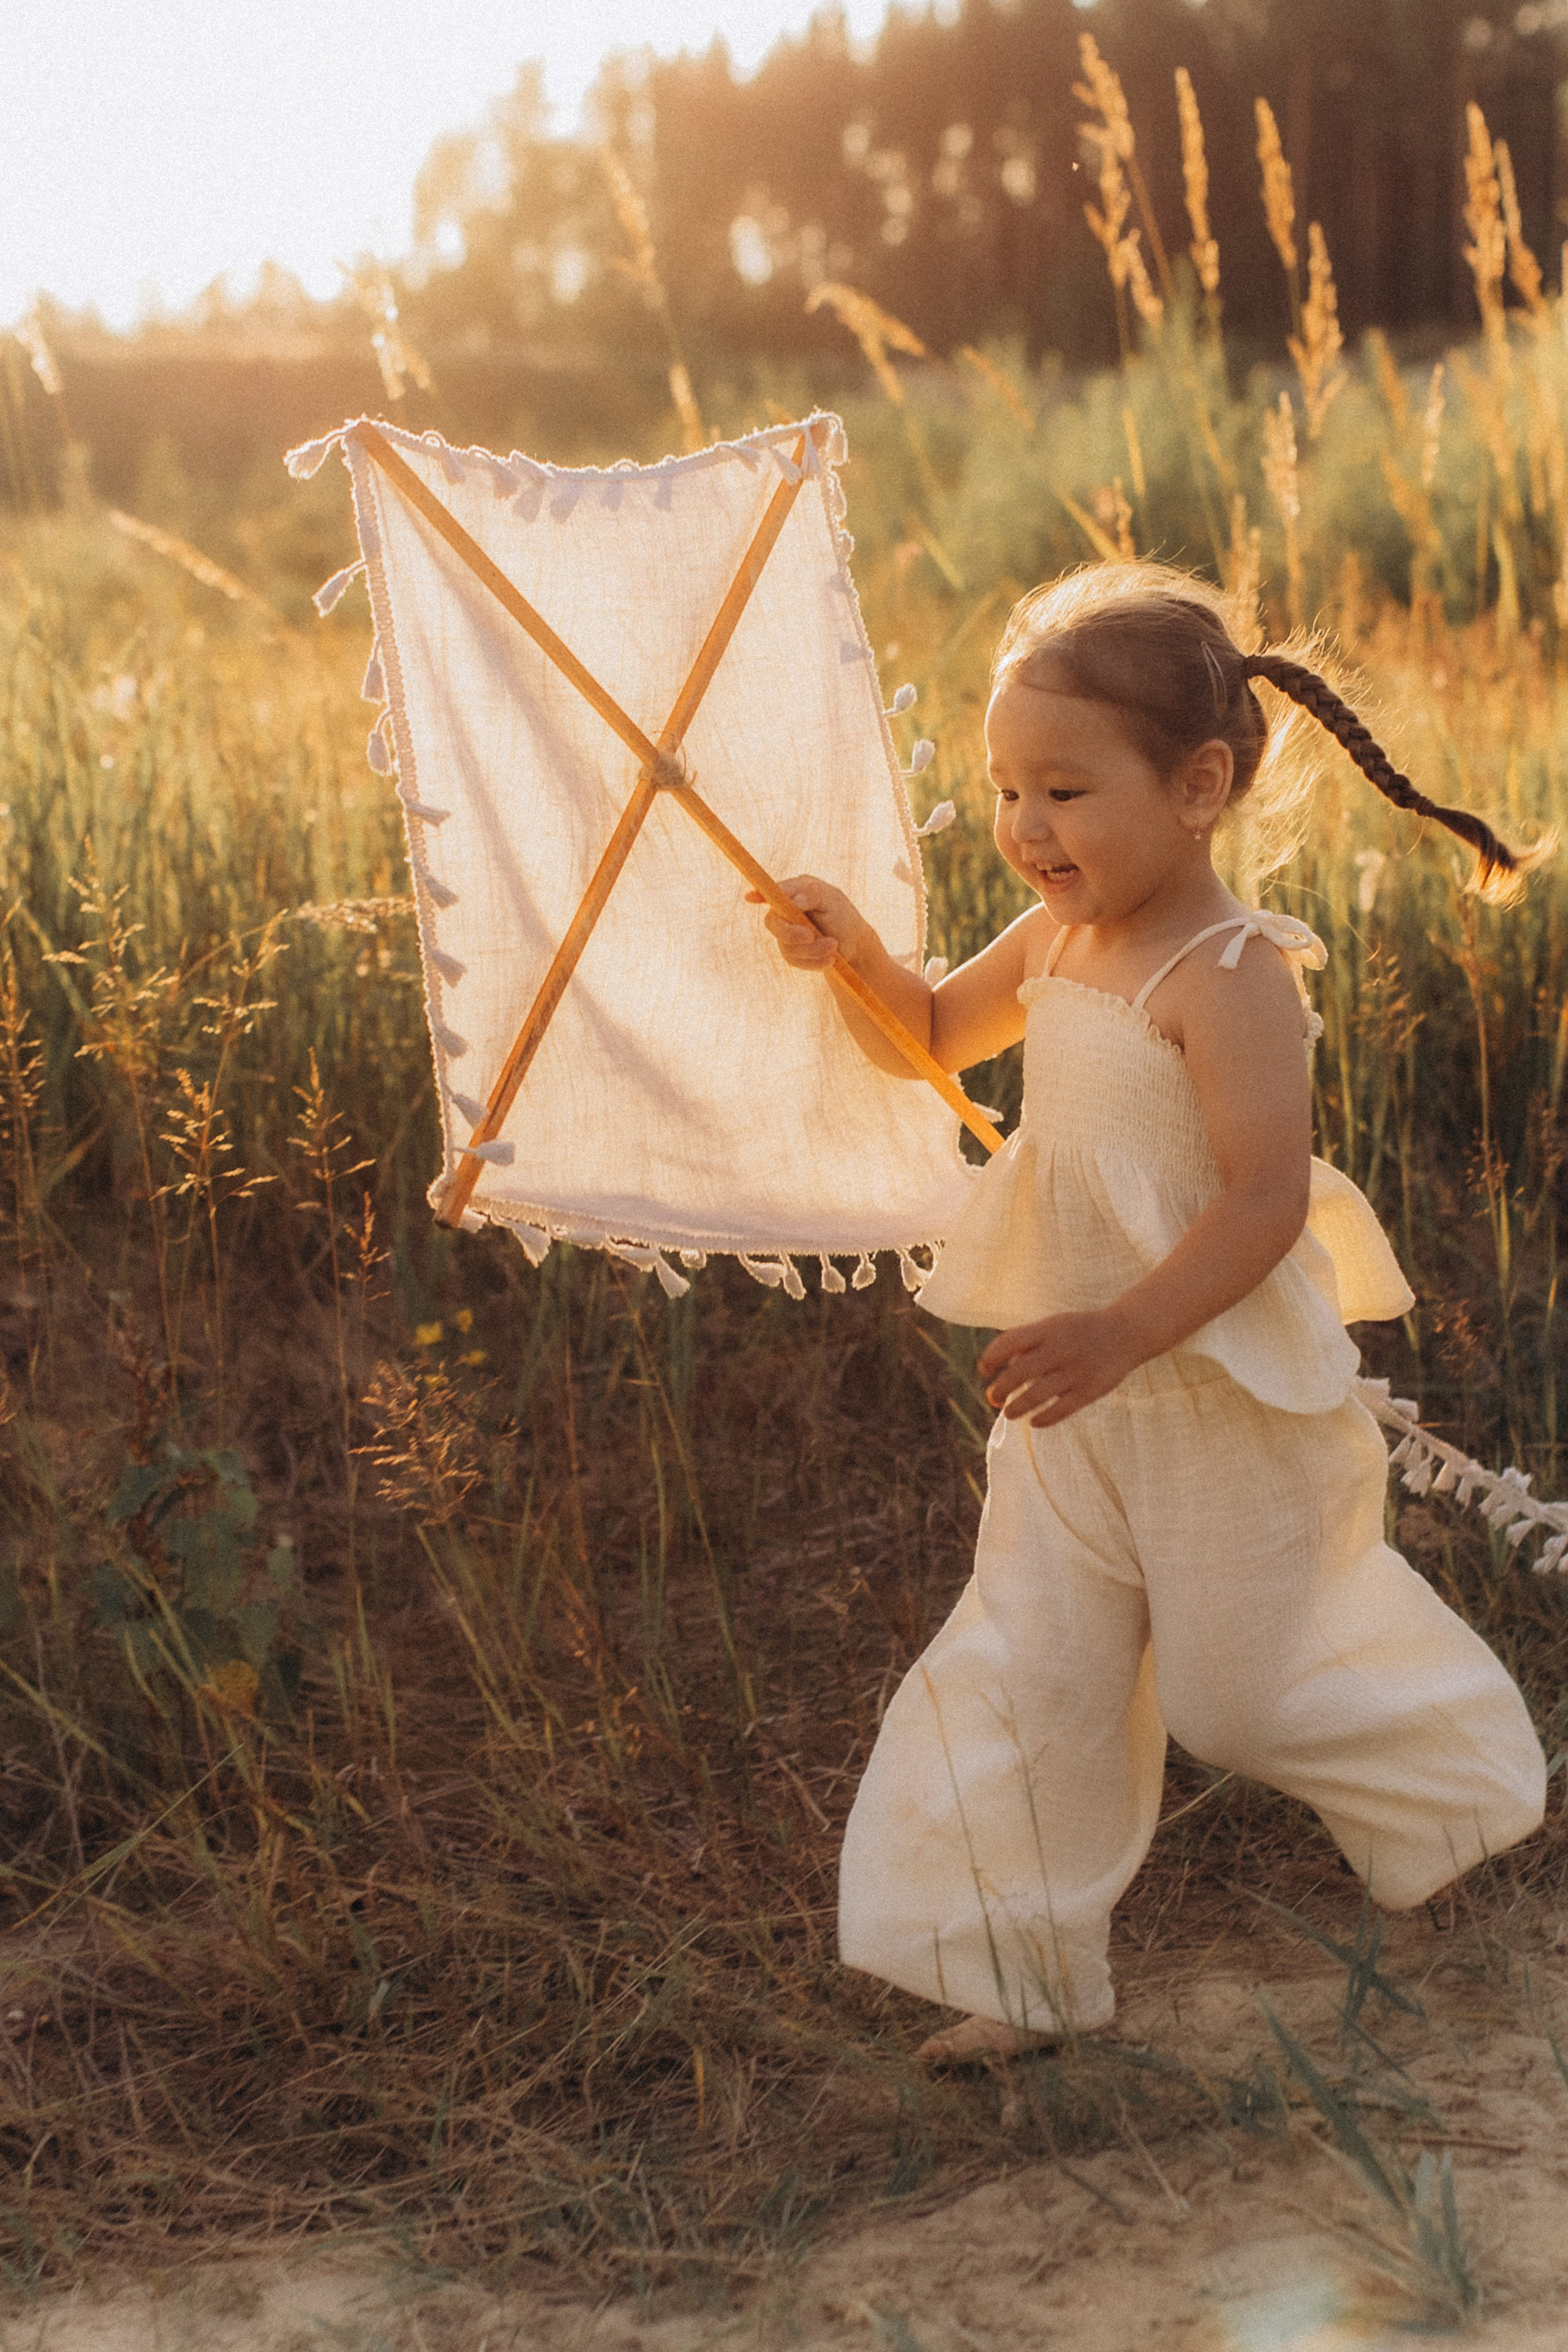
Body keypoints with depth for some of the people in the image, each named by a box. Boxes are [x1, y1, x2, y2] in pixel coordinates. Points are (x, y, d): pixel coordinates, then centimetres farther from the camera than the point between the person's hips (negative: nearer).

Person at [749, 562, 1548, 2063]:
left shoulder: (1226, 977, -22)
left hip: (1223, 1394, -7)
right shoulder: (1054, 941, 3)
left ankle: (1464, 1777, 39)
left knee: (1247, 1679, 10)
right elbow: (934, 1035, 20)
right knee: (1025, 1670, 4)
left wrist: (1121, 1335, -36)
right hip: (1081, 1392, 7)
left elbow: (1267, 1199, -27)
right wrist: (859, 958, 0)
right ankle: (1028, 1966, 16)